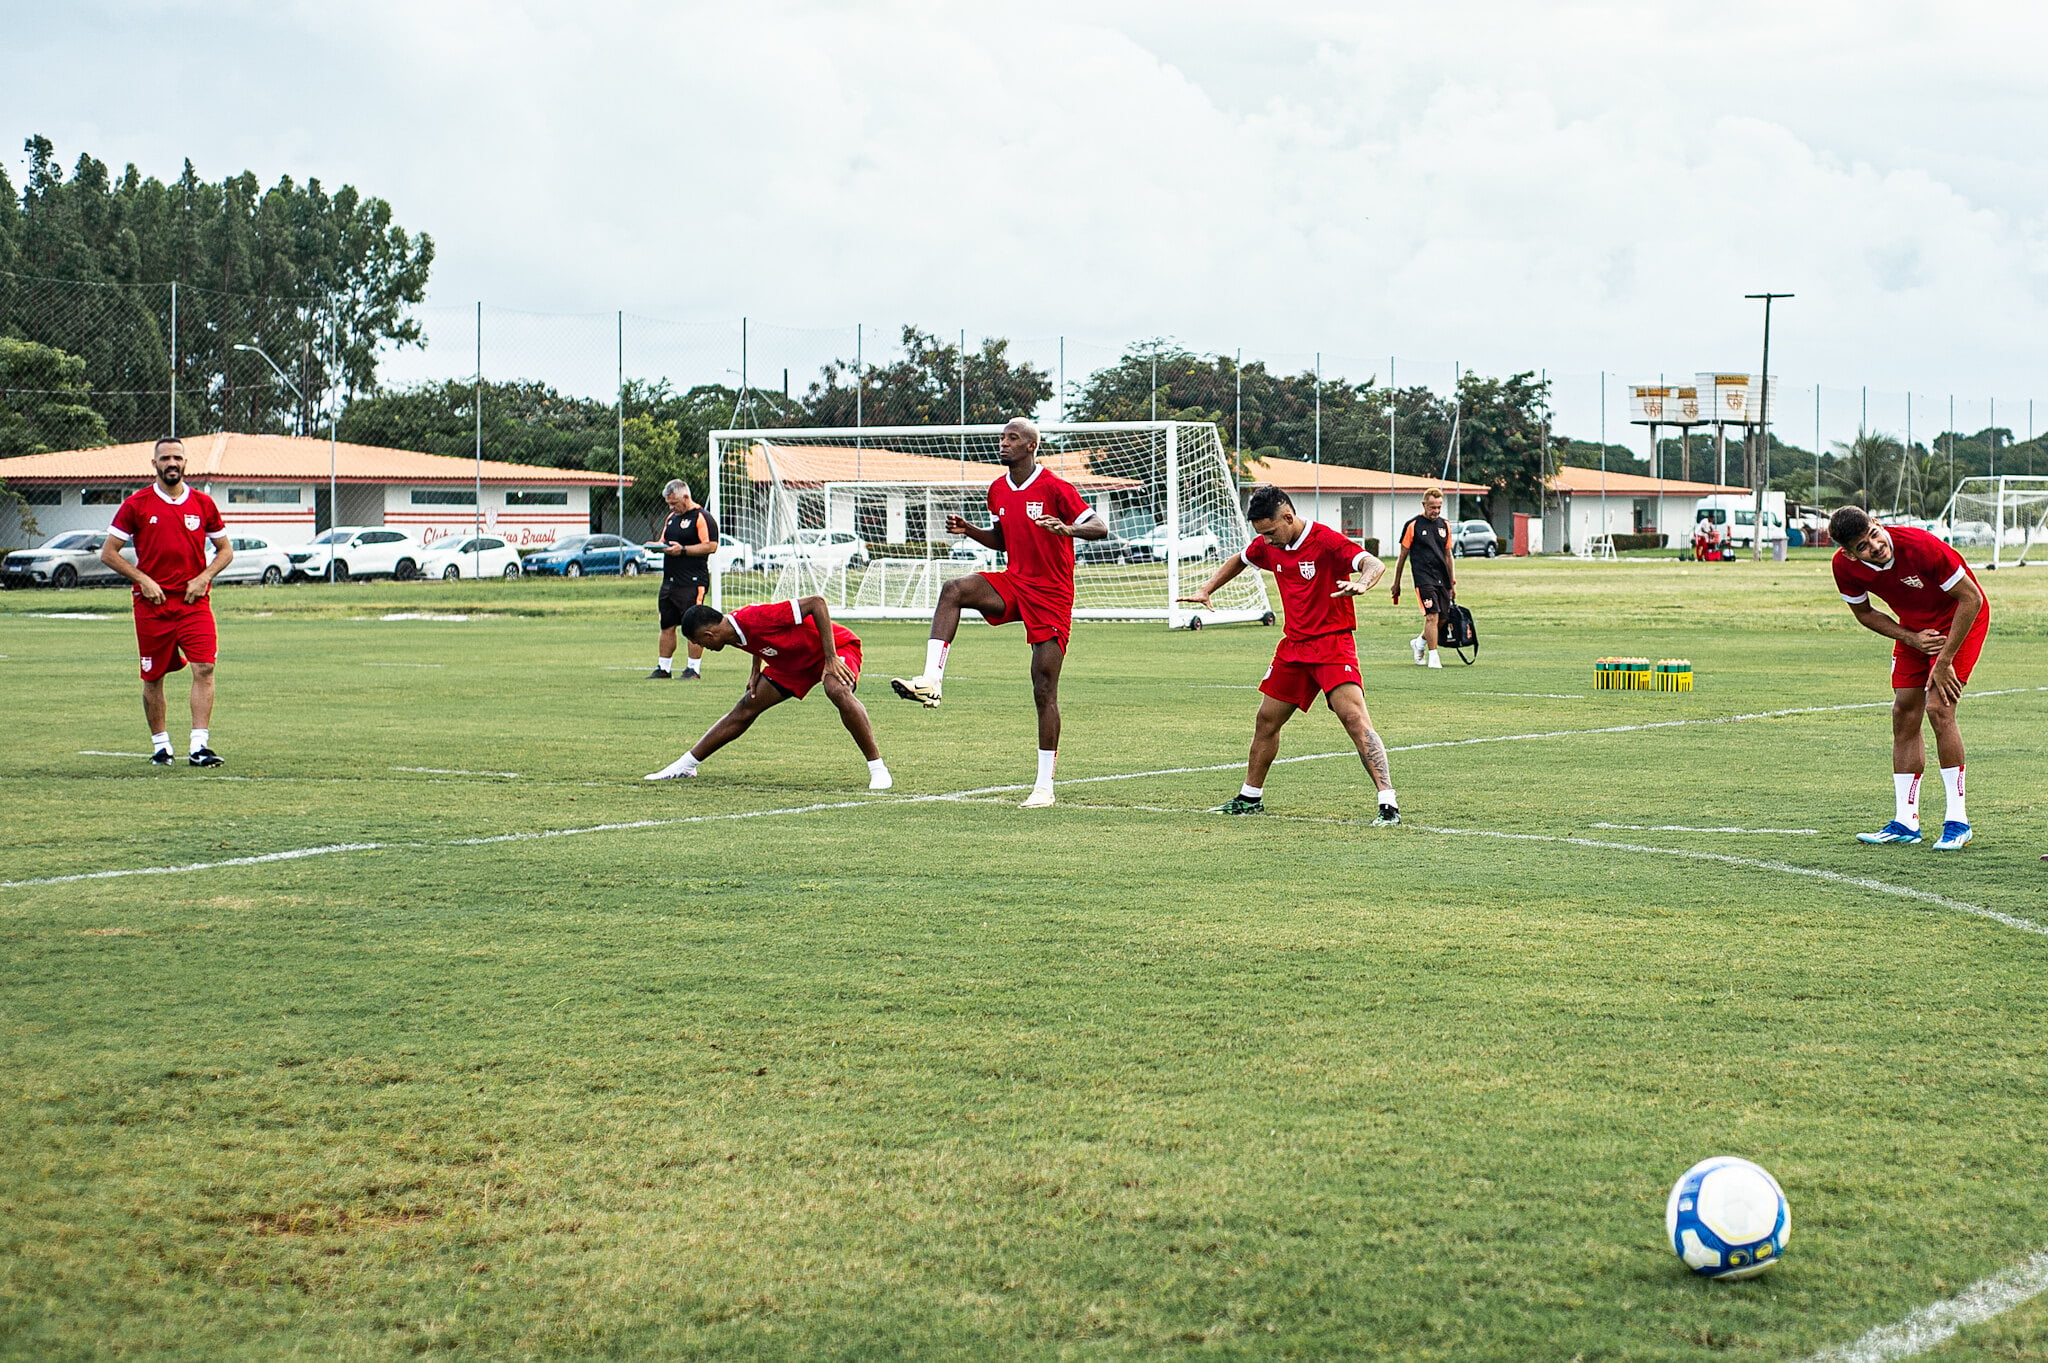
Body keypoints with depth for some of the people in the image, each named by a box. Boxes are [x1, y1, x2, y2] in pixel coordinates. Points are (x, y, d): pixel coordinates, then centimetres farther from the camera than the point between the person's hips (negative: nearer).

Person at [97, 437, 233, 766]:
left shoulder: (203, 504, 7)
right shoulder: (136, 505, 1)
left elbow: (225, 550, 14)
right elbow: (108, 553, 3)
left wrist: (203, 578, -3)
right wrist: (143, 580, -8)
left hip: (194, 600, 1)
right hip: (152, 603, 0)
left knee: (204, 668, -13)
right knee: (153, 677, 6)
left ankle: (199, 747, -14)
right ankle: (160, 745, 21)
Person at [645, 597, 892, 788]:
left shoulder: (757, 618, -35)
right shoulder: (734, 632, -9)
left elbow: (816, 603, -34)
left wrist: (831, 659, -33)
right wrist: (756, 670, 2)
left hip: (836, 645, -8)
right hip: (794, 661, 8)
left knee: (838, 691, -37)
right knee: (745, 710, 4)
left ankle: (878, 769, -30)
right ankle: (684, 766, 13)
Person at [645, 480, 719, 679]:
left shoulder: (702, 517, -7)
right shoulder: (672, 517, 20)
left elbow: (711, 546, -16)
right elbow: (664, 541, 28)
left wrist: (683, 550, -20)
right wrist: (657, 546, 4)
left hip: (692, 582, -9)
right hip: (670, 580, 9)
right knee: (667, 625, 10)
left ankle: (693, 668, -2)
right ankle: (663, 668, 16)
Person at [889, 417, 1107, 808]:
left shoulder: (1054, 488, -11)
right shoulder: (998, 490, 9)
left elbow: (1100, 527, -14)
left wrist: (1067, 529, -34)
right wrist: (969, 530, 4)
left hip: (1051, 596, -5)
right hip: (1013, 584, 6)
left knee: (1044, 691, -4)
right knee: (953, 590, -24)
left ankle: (1044, 786, 3)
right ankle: (931, 680, -32)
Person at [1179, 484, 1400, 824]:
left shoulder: (1326, 541, -18)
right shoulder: (1268, 546, 4)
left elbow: (1374, 564, -30)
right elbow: (1238, 561, 26)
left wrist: (1361, 584, -51)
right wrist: (1206, 590, 17)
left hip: (1333, 643, -8)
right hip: (1293, 644, 8)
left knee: (1355, 718, -21)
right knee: (1266, 720, 15)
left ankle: (1388, 803, -22)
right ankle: (1249, 798, 32)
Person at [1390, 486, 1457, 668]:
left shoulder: (1445, 525, 13)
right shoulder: (1413, 526, -2)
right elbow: (1402, 556, 3)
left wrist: (1452, 583, 17)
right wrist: (1396, 584, 5)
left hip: (1442, 578, 6)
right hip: (1423, 578, -6)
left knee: (1442, 618, 7)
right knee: (1432, 615, -16)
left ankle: (1419, 643, 31)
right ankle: (1433, 656, -10)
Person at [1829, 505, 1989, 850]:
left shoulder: (1920, 547, -35)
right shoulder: (1844, 566, -19)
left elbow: (1971, 598, -25)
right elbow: (1864, 614, 1)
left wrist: (1944, 661, -23)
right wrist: (1913, 640, -12)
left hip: (1962, 617, -6)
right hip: (1914, 625, 6)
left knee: (1938, 708, -17)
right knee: (1904, 713, -1)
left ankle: (1957, 821, -10)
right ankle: (1905, 821, 6)